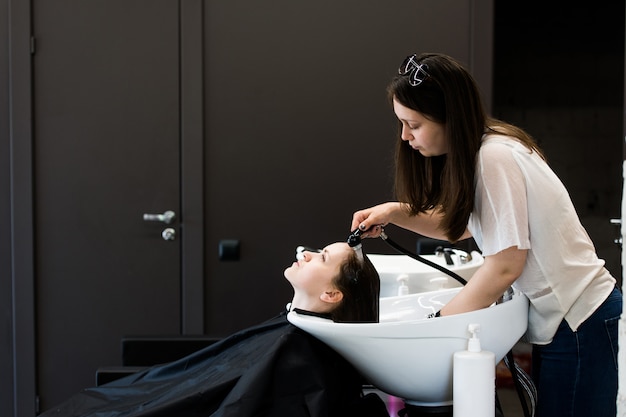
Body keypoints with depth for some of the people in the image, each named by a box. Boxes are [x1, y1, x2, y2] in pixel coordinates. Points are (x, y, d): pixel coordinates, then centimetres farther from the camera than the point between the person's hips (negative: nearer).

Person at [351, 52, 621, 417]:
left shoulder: (495, 158, -22)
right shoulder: (476, 150, 5)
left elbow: (505, 267, -22)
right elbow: (463, 225, 16)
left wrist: (437, 322, -12)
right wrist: (396, 212, 2)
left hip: (579, 320, -9)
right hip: (560, 315, 9)